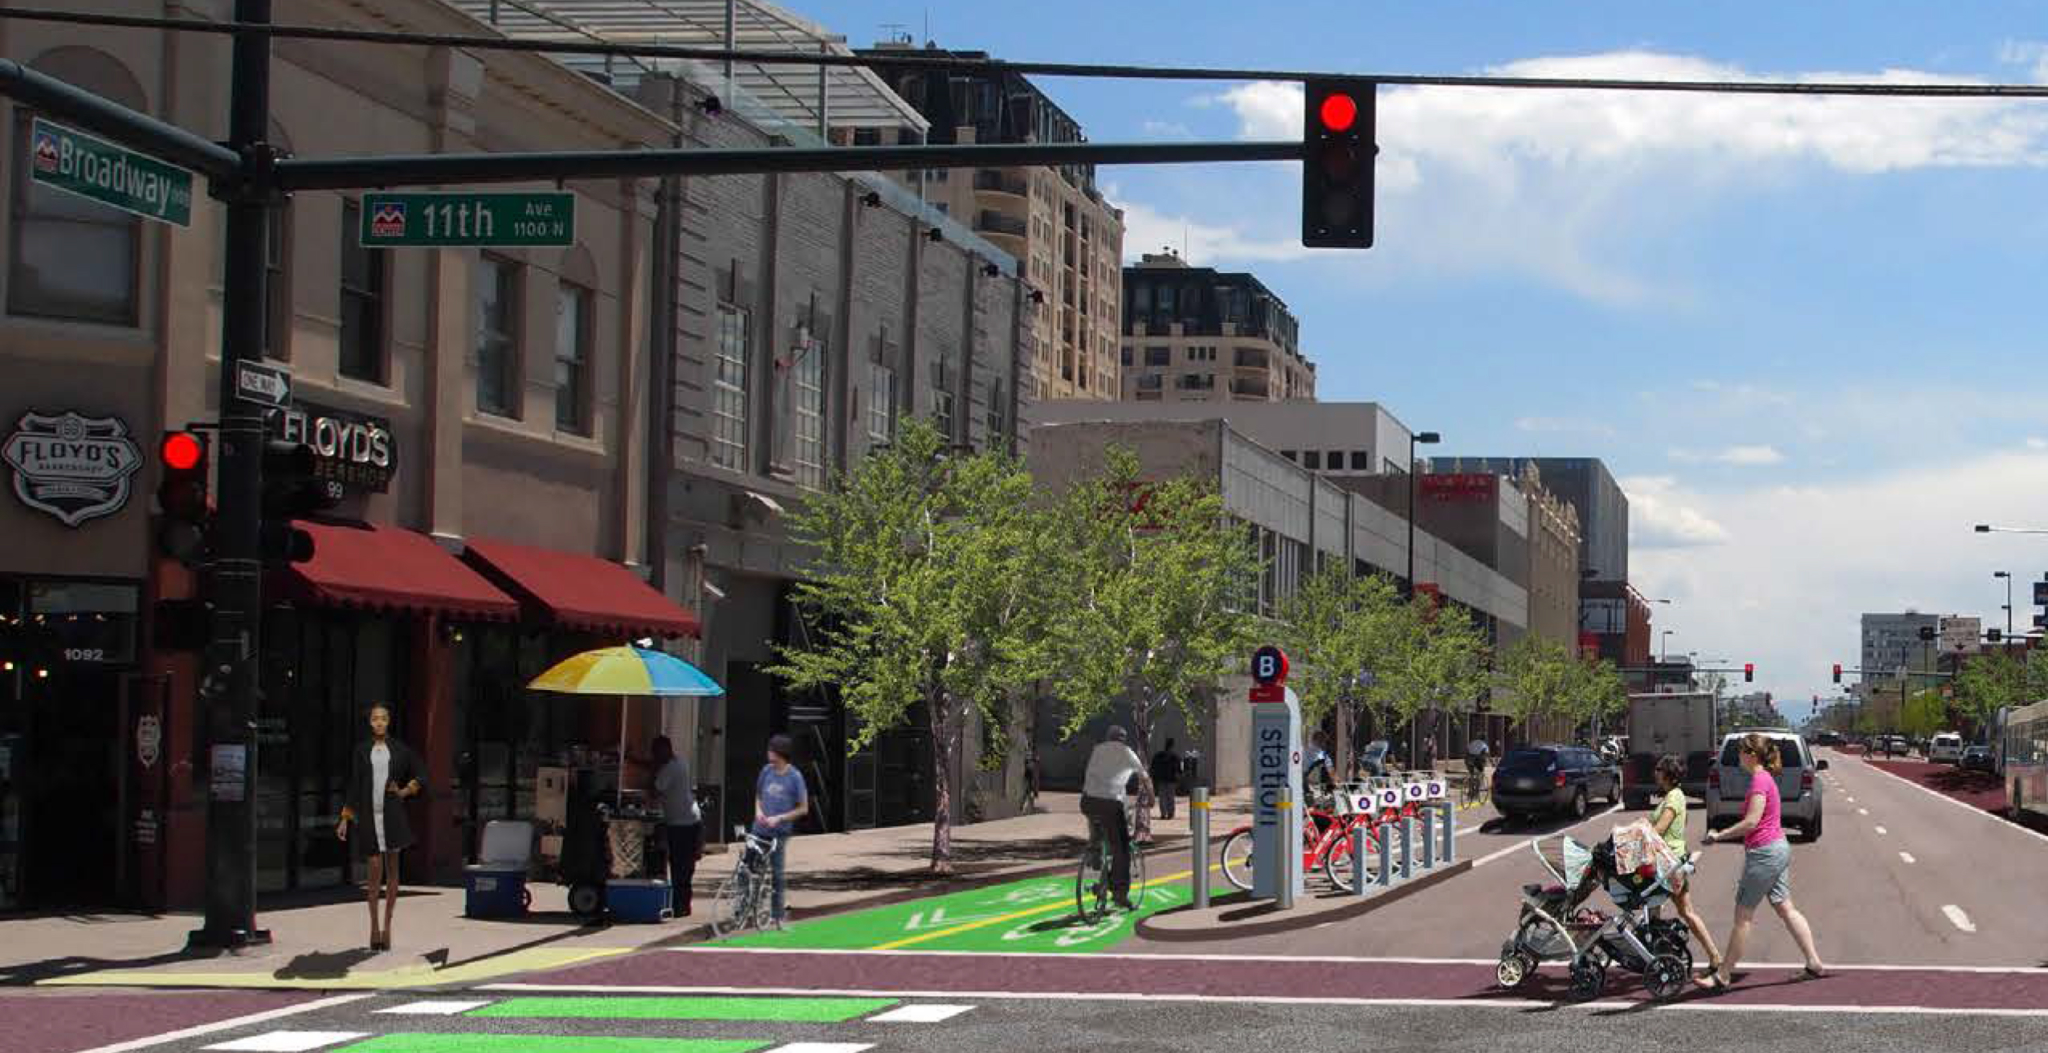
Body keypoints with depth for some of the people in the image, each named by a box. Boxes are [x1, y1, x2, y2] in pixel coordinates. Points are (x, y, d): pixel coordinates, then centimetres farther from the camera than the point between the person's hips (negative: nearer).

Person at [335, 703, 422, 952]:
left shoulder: (399, 749, 6)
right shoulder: (361, 751, 7)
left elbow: (420, 774, 15)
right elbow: (353, 785, 8)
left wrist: (404, 792, 0)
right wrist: (345, 819, 4)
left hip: (393, 815, 0)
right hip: (368, 815, 0)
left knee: (392, 870, 2)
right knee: (375, 870, -7)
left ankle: (387, 926, 9)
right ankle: (374, 926, 4)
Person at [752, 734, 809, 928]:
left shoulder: (794, 777, -9)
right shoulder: (766, 771, 3)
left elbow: (803, 809, -5)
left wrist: (779, 818, -13)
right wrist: (758, 810, -2)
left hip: (779, 832, -4)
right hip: (759, 830, 4)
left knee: (777, 874, 1)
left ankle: (777, 916, 10)